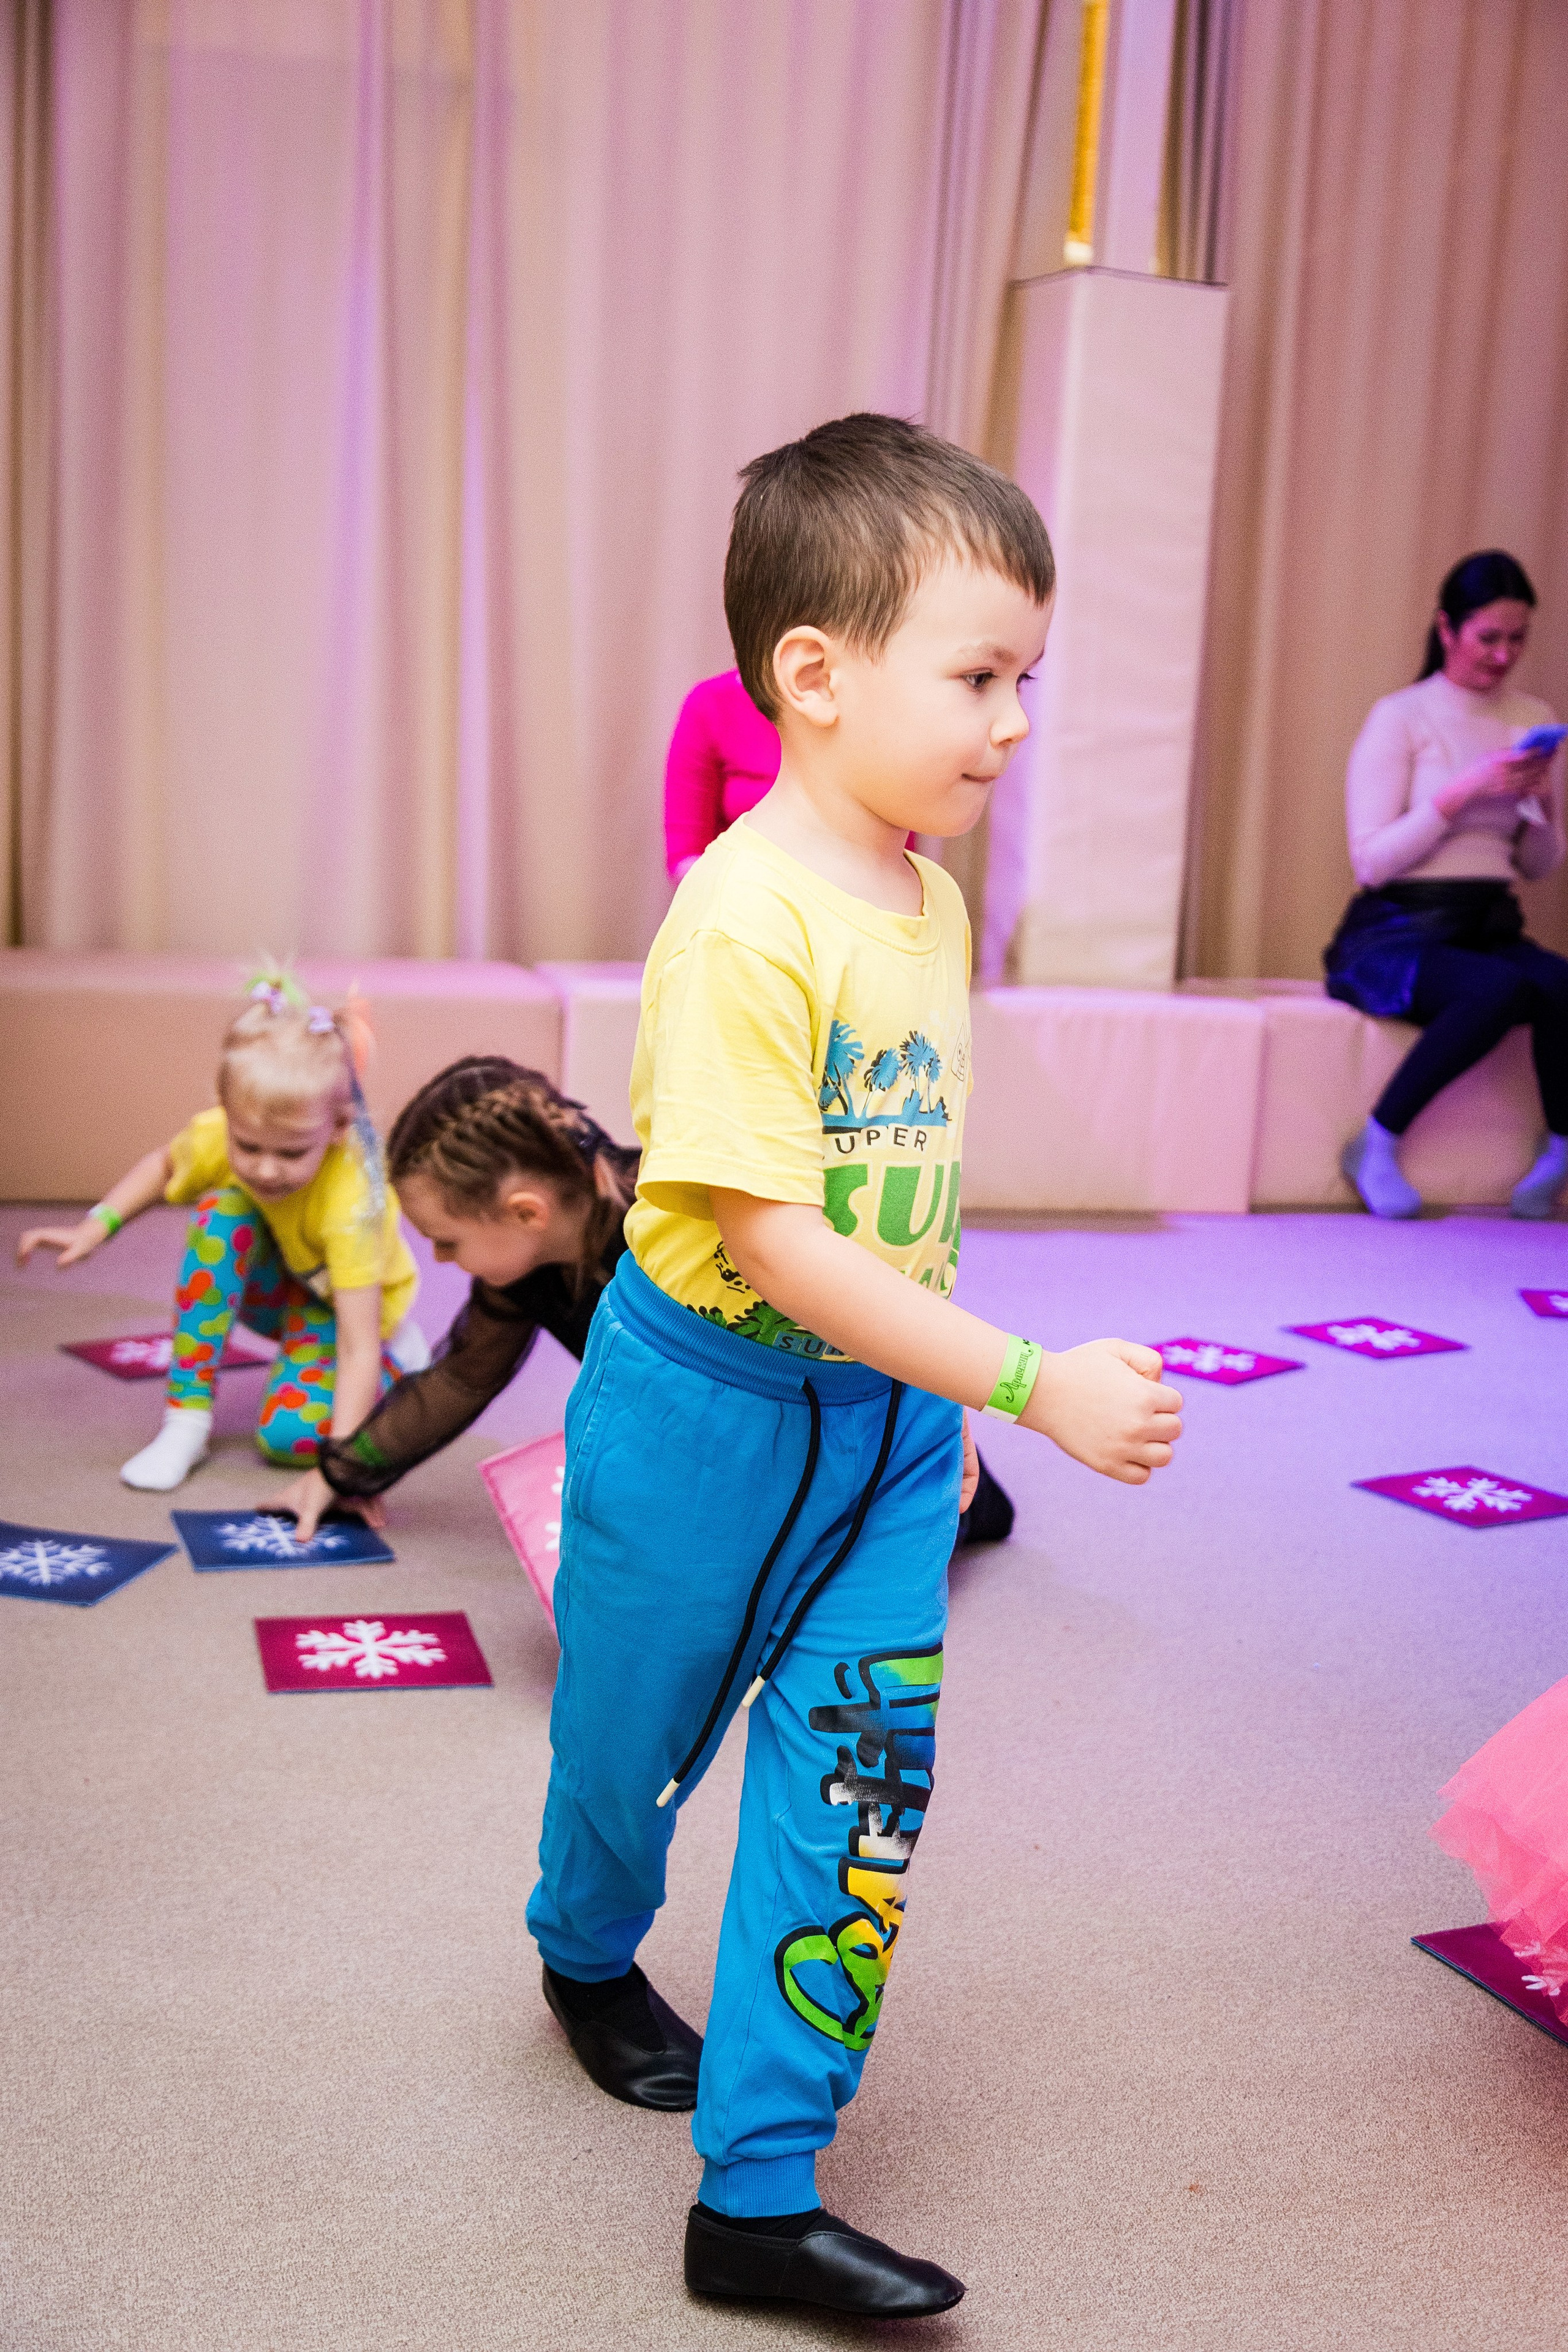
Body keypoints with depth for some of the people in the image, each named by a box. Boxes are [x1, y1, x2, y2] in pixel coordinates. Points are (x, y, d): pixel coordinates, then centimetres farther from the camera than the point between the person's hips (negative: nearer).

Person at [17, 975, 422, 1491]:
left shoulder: (352, 1200, -41)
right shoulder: (217, 1136, -28)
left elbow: (358, 1346, -42)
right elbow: (164, 1166, 0)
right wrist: (95, 1227, -14)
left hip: (341, 1299, -4)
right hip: (274, 1281, 4)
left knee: (287, 1435, -27)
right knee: (222, 1211, -31)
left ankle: (397, 1351, 5)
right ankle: (187, 1419, -21)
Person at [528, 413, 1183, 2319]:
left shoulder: (933, 904, 1)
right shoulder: (743, 922, -24)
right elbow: (773, 1242, -27)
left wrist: (949, 1411, 17)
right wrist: (1035, 1384, -28)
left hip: (889, 1417, 6)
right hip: (706, 1411, -6)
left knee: (858, 1777, 2)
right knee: (635, 1739, 17)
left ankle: (760, 2196, 13)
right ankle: (590, 1954, 51)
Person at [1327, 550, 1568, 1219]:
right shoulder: (1400, 718, -3)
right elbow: (1371, 861, -10)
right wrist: (1465, 790, -16)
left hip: (1491, 929, 4)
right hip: (1395, 931, -4)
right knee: (1501, 989, -36)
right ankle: (1376, 1148, -17)